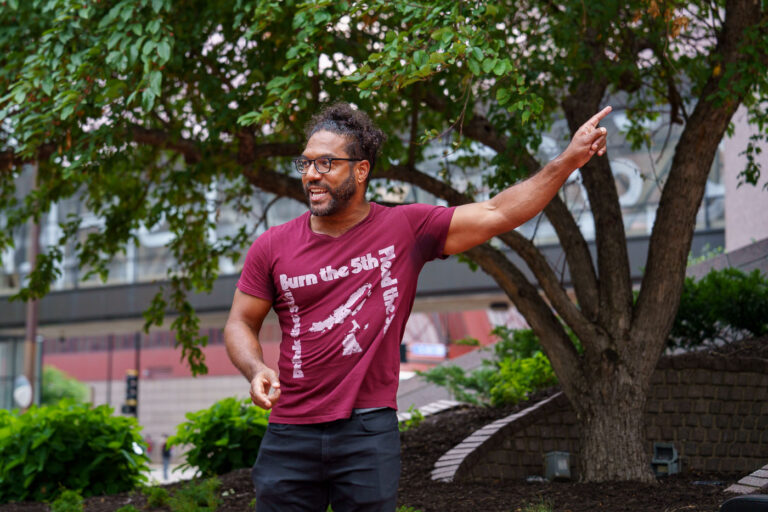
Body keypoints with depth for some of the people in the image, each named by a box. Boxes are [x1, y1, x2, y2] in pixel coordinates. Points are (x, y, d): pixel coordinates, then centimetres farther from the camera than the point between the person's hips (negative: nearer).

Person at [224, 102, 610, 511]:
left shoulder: (407, 229, 1)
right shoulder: (273, 247, 4)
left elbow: (496, 214, 0)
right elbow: (241, 324, 10)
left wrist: (568, 161, -6)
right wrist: (255, 370, -10)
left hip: (369, 432, -1)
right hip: (290, 433, 2)